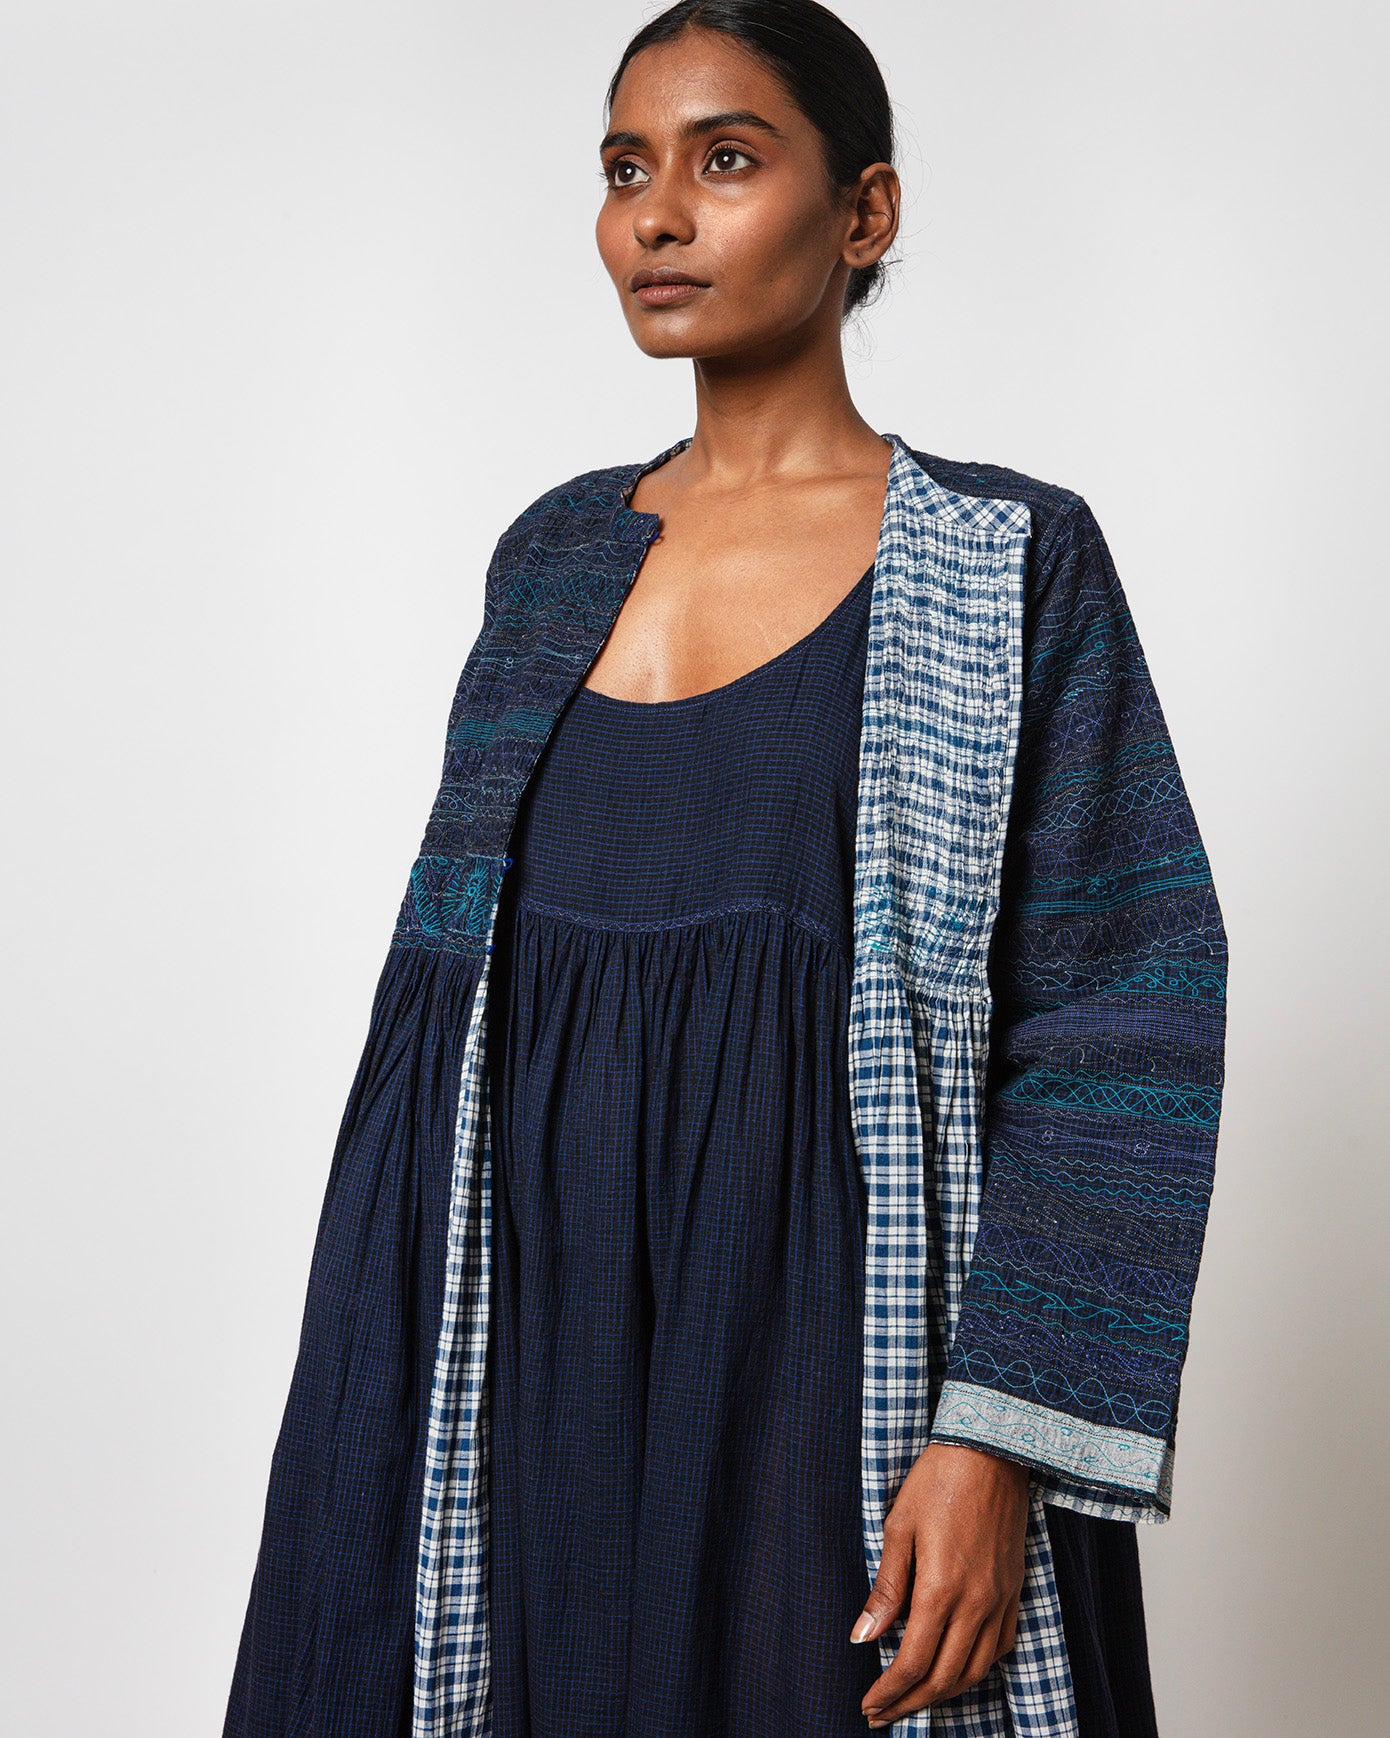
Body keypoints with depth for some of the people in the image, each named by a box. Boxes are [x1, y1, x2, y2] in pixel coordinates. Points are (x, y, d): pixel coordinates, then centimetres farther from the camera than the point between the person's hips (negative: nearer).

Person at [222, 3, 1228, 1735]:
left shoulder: (1009, 563, -4)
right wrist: (390, 1386, 9)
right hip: (539, 1347, 4)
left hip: (838, 1346, -4)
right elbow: (451, 991, 12)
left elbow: (1119, 1026, -9)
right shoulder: (554, 553, 9)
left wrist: (997, 1445, -17)